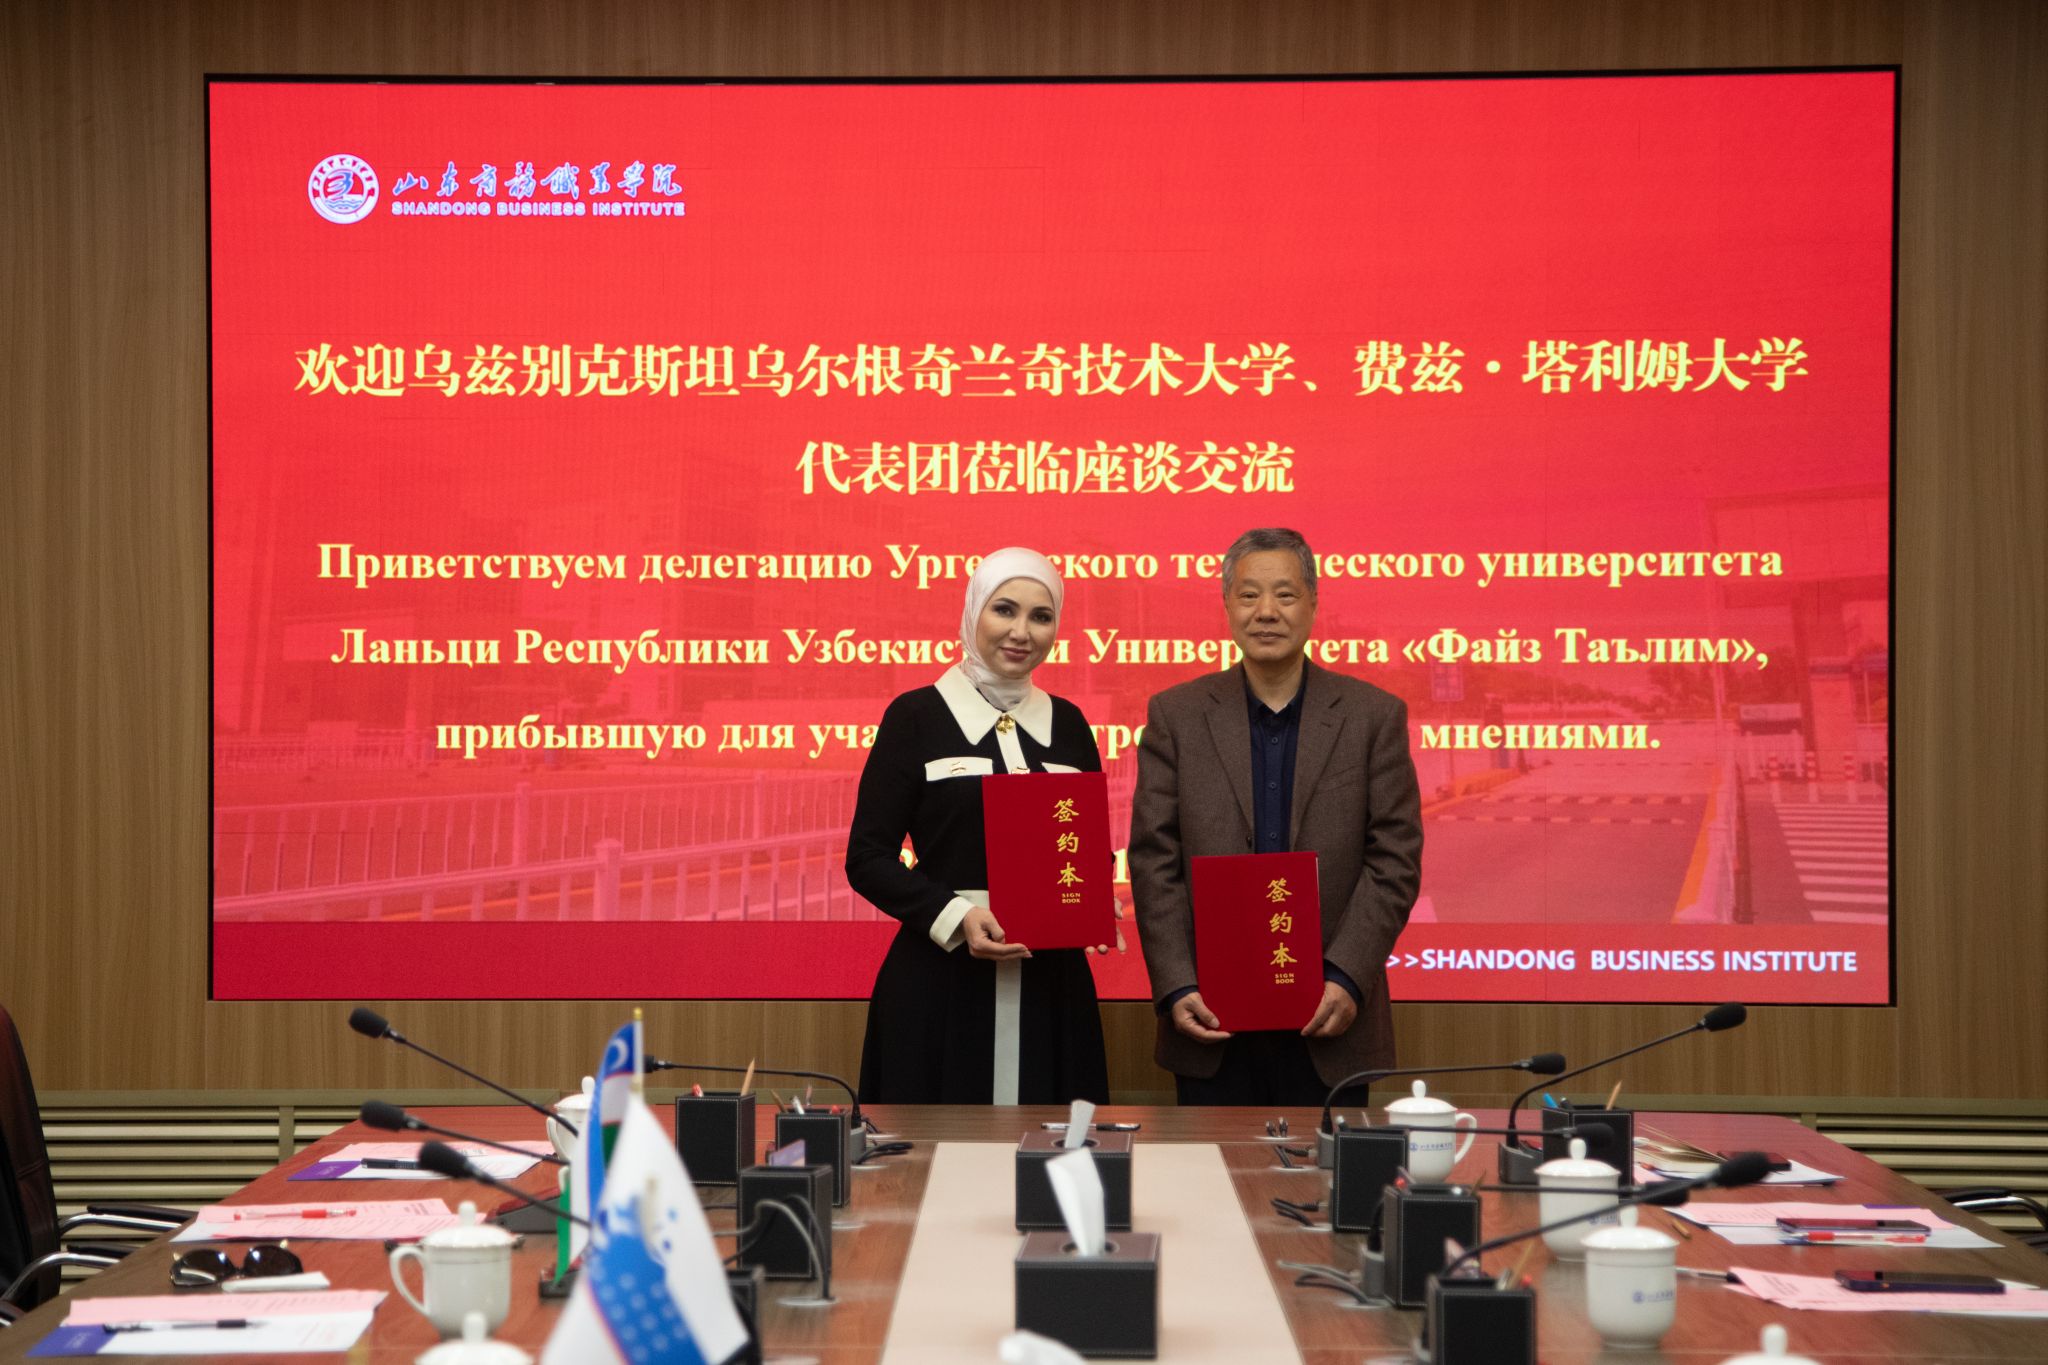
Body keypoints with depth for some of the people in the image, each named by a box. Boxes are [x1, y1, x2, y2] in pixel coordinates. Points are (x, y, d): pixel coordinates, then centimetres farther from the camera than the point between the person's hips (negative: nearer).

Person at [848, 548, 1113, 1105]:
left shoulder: (1066, 723, 11)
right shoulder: (916, 716, 0)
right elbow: (868, 858, -3)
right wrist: (955, 918, -17)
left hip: (1049, 980, 4)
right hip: (941, 981, -3)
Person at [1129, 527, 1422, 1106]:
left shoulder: (1375, 716, 4)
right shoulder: (1176, 716, 6)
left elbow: (1395, 860, -1)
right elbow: (1154, 863, 1)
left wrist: (1347, 979, -11)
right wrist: (1176, 988, -8)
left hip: (1330, 1025, 0)